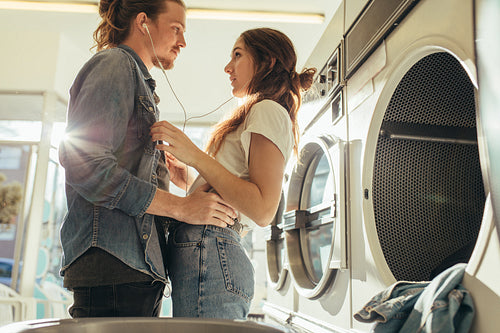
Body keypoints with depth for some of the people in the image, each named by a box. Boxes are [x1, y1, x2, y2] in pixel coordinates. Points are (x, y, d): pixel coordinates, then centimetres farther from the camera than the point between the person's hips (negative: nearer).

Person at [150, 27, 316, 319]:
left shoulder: (268, 111, -2)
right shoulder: (256, 114, 27)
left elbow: (263, 210, -17)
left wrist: (196, 156, -17)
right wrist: (190, 182, 21)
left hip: (211, 254, -10)